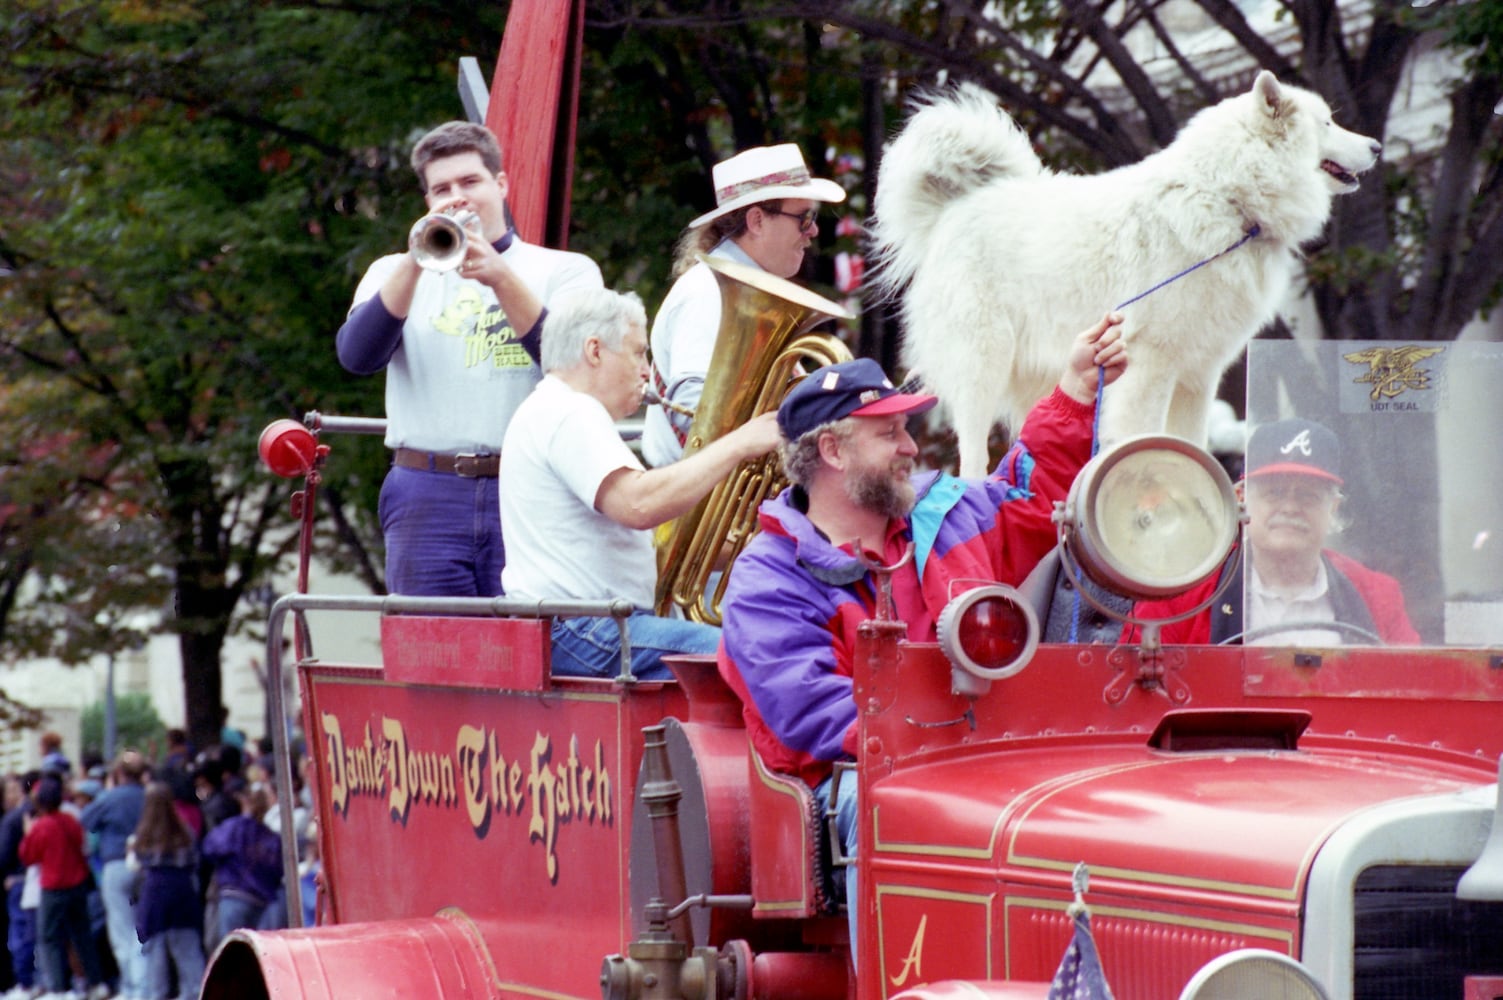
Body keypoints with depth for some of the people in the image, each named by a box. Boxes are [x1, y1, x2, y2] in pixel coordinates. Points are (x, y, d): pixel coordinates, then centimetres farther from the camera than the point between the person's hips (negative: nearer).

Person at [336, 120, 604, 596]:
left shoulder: (566, 270, 11)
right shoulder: (393, 272, 16)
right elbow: (357, 356, -2)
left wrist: (500, 277, -17)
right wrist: (417, 260, -12)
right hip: (428, 499, 1)